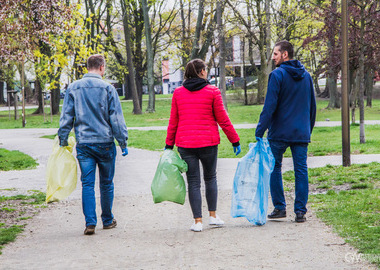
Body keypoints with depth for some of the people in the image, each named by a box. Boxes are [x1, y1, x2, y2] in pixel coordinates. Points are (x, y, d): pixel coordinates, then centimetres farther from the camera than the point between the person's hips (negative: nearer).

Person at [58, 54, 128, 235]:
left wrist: (63, 139, 13)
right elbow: (116, 118, -4)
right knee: (106, 183, 12)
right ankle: (107, 220, 21)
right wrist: (123, 142, 1)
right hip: (105, 142, -2)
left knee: (87, 183, 2)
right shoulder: (107, 88, -5)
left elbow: (66, 117, 5)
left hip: (83, 143, 2)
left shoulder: (73, 88, 3)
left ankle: (90, 222, -8)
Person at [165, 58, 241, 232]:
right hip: (208, 142, -1)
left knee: (193, 182, 5)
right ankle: (213, 216, 17)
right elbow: (223, 120, -2)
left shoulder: (178, 93, 4)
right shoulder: (212, 91, -3)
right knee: (210, 178, 17)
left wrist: (169, 144, 14)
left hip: (185, 143, 1)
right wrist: (235, 140, 6)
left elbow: (173, 122, 6)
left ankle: (198, 221, 2)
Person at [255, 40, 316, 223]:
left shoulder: (277, 75, -9)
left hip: (279, 132, -5)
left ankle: (279, 207, 9)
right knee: (301, 170, 4)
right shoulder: (306, 76, 11)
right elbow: (312, 106, 17)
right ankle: (300, 211, 1)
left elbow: (269, 106, -14)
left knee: (274, 168, 9)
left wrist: (259, 131, -12)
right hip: (301, 133, 5)